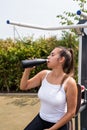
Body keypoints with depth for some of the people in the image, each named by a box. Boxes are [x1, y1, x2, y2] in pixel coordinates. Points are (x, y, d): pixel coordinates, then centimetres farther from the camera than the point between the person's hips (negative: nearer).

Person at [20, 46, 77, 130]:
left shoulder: (69, 83, -21)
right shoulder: (44, 74, -6)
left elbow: (71, 112, -15)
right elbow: (23, 87, 2)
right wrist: (28, 69, -14)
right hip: (40, 119, 5)